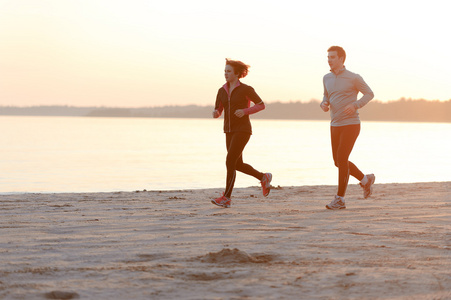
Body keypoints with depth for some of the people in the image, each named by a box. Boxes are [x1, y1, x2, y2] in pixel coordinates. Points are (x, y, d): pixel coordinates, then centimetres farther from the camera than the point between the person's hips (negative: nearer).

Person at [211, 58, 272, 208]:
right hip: (230, 131, 7)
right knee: (238, 165, 12)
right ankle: (264, 178, 35)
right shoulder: (222, 91, 8)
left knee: (230, 162, -16)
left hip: (243, 130, -7)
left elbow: (261, 105, -3)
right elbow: (218, 112, 12)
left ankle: (226, 198, -13)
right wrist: (215, 113, -13)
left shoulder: (245, 89, -9)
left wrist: (245, 111, -18)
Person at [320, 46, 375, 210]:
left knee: (341, 159, -13)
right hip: (335, 125, 7)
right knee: (338, 162, 9)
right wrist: (324, 104, -3)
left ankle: (340, 199, -6)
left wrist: (355, 105, -19)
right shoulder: (327, 78, 8)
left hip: (351, 124, -7)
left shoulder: (353, 78, -10)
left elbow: (370, 94, -2)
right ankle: (365, 180, 32)